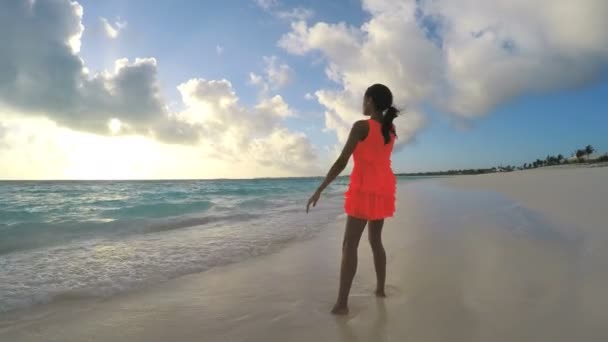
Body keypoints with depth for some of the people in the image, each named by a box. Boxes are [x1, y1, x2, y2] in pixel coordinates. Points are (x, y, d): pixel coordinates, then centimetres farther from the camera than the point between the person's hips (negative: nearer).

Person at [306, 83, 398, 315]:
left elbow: (342, 162, -15)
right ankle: (380, 288, 27)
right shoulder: (391, 130, 9)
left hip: (364, 190, -7)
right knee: (375, 240, 20)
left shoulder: (361, 126, -11)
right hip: (383, 189, 7)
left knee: (349, 245, -6)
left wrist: (319, 190, -11)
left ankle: (342, 303, -6)